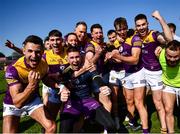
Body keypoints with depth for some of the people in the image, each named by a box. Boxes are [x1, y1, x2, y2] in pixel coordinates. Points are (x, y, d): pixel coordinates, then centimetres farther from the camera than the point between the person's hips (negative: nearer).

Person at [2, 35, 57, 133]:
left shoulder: (43, 64, -17)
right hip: (13, 103, -3)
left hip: (33, 99, 4)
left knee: (51, 127, -8)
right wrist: (31, 85, -52)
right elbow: (17, 102, -36)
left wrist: (59, 85, -12)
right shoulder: (13, 69, -33)